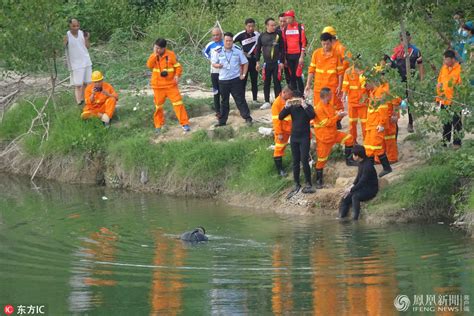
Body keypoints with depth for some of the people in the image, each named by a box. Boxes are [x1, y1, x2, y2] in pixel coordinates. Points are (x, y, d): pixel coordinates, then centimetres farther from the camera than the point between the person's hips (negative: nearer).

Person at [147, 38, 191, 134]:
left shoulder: (170, 55, -5)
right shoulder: (153, 56, 2)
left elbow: (178, 66, -3)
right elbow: (149, 65, -16)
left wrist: (177, 75, -20)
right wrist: (155, 55, -20)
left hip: (171, 84, -2)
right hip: (158, 86, 2)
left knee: (178, 103, -9)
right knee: (158, 106, 10)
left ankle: (185, 124, -5)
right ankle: (158, 125, 24)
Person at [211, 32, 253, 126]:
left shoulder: (238, 51, -1)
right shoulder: (218, 52, 0)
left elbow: (245, 63, 7)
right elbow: (213, 63, 7)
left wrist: (243, 74, -2)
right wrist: (217, 65, -16)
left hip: (236, 79, -2)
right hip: (223, 80, 2)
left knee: (240, 99, -3)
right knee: (224, 101, 11)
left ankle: (247, 118, 0)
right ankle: (222, 120, 18)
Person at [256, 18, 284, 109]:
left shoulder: (278, 35, 0)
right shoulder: (262, 36, 5)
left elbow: (282, 49, 0)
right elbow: (258, 49, 11)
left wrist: (281, 62, -5)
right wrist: (257, 62, 6)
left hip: (276, 63, -2)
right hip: (266, 63, 2)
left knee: (277, 82, -1)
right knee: (266, 83, 6)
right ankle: (267, 102, 13)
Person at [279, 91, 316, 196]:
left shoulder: (308, 107, -7)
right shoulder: (291, 108, 2)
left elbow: (312, 116, -26)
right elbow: (280, 117, -7)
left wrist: (304, 106, -30)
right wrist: (286, 107, -19)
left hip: (304, 137, -4)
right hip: (294, 137, 4)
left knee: (304, 160, -10)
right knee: (295, 162, 9)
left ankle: (308, 184, -1)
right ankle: (296, 184, 17)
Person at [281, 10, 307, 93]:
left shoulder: (300, 27, -4)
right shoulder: (285, 29, 9)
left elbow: (303, 42, -6)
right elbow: (284, 44, 13)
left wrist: (302, 56, -11)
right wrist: (284, 58, 9)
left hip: (298, 55, -5)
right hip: (289, 56, 5)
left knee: (298, 76, -10)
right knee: (292, 77, 8)